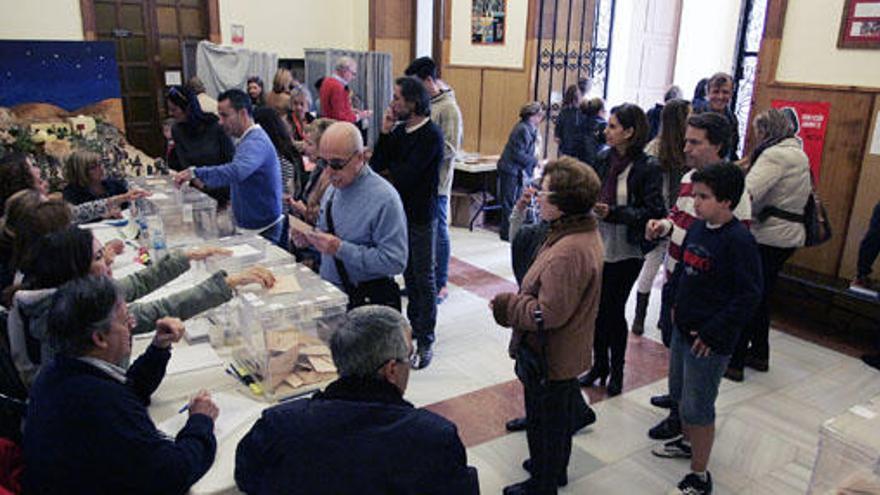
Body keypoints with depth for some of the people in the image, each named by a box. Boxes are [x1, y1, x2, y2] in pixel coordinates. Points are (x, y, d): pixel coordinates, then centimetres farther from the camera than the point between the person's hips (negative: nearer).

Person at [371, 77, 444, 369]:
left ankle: (425, 342, 10)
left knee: (423, 279, 1)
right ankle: (414, 325, 33)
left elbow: (405, 176, -23)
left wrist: (389, 168, -4)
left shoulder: (431, 135, -17)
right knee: (409, 274, 17)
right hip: (401, 210, 7)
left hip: (421, 215, -7)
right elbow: (376, 164, 2)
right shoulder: (399, 130, 7)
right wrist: (385, 133, -7)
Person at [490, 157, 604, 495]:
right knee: (560, 415, 28)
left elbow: (548, 314, -31)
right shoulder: (586, 234, 0)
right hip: (568, 353, 10)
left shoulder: (567, 252, -34)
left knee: (544, 422, 12)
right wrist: (518, 300, 3)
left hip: (549, 358, -10)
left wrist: (507, 305, -18)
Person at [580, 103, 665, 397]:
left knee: (614, 310, 5)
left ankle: (617, 370, 27)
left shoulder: (647, 168, -13)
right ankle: (599, 365, 31)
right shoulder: (605, 158, 3)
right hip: (599, 246, 5)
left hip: (626, 253, -5)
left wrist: (613, 213, -23)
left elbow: (653, 212, -16)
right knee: (598, 309, 12)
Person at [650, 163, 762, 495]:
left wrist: (714, 332, -20)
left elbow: (749, 295, -20)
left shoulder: (739, 241, -21)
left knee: (697, 407, 2)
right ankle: (688, 442, 48)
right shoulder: (698, 227, 2)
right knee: (679, 391, 24)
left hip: (710, 339, -8)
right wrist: (675, 302, 11)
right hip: (683, 327, 8)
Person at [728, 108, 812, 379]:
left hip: (768, 236, -9)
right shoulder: (799, 154, 17)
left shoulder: (775, 154, -15)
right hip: (790, 234, 10)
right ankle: (759, 354, 29)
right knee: (762, 295, 19)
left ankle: (734, 361, 5)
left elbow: (748, 191, -28)